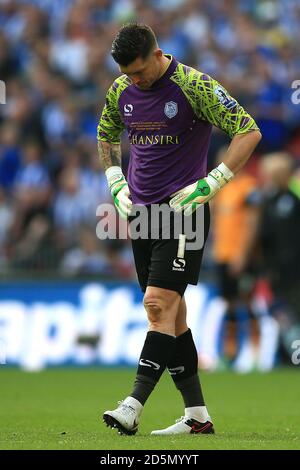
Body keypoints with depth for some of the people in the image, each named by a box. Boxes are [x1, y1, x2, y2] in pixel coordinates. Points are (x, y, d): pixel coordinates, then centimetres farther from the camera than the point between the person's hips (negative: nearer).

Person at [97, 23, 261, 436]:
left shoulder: (194, 86, -13)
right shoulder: (120, 91, 6)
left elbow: (249, 131, -11)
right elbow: (107, 136, 27)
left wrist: (209, 185, -15)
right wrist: (116, 184, 13)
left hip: (183, 212, -7)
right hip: (141, 211, 7)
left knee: (160, 305, -16)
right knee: (171, 313, 6)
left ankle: (134, 406, -23)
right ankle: (197, 416, 11)